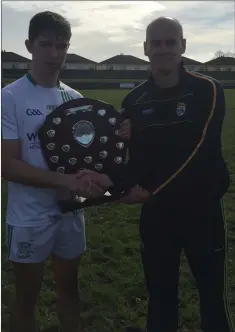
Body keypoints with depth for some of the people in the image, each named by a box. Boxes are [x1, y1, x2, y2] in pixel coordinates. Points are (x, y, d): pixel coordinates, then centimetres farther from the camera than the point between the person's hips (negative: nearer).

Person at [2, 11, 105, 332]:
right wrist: (64, 180, -26)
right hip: (29, 218, -4)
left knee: (69, 287, 21)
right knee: (27, 298, 13)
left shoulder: (75, 98, 4)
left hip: (70, 212, 5)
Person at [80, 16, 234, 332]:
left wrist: (153, 192, -21)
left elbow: (201, 151, -18)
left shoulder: (208, 90, -8)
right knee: (160, 296, 16)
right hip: (156, 212, 3)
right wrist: (113, 180, -16)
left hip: (202, 209, -2)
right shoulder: (134, 100, 2)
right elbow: (137, 158, 5)